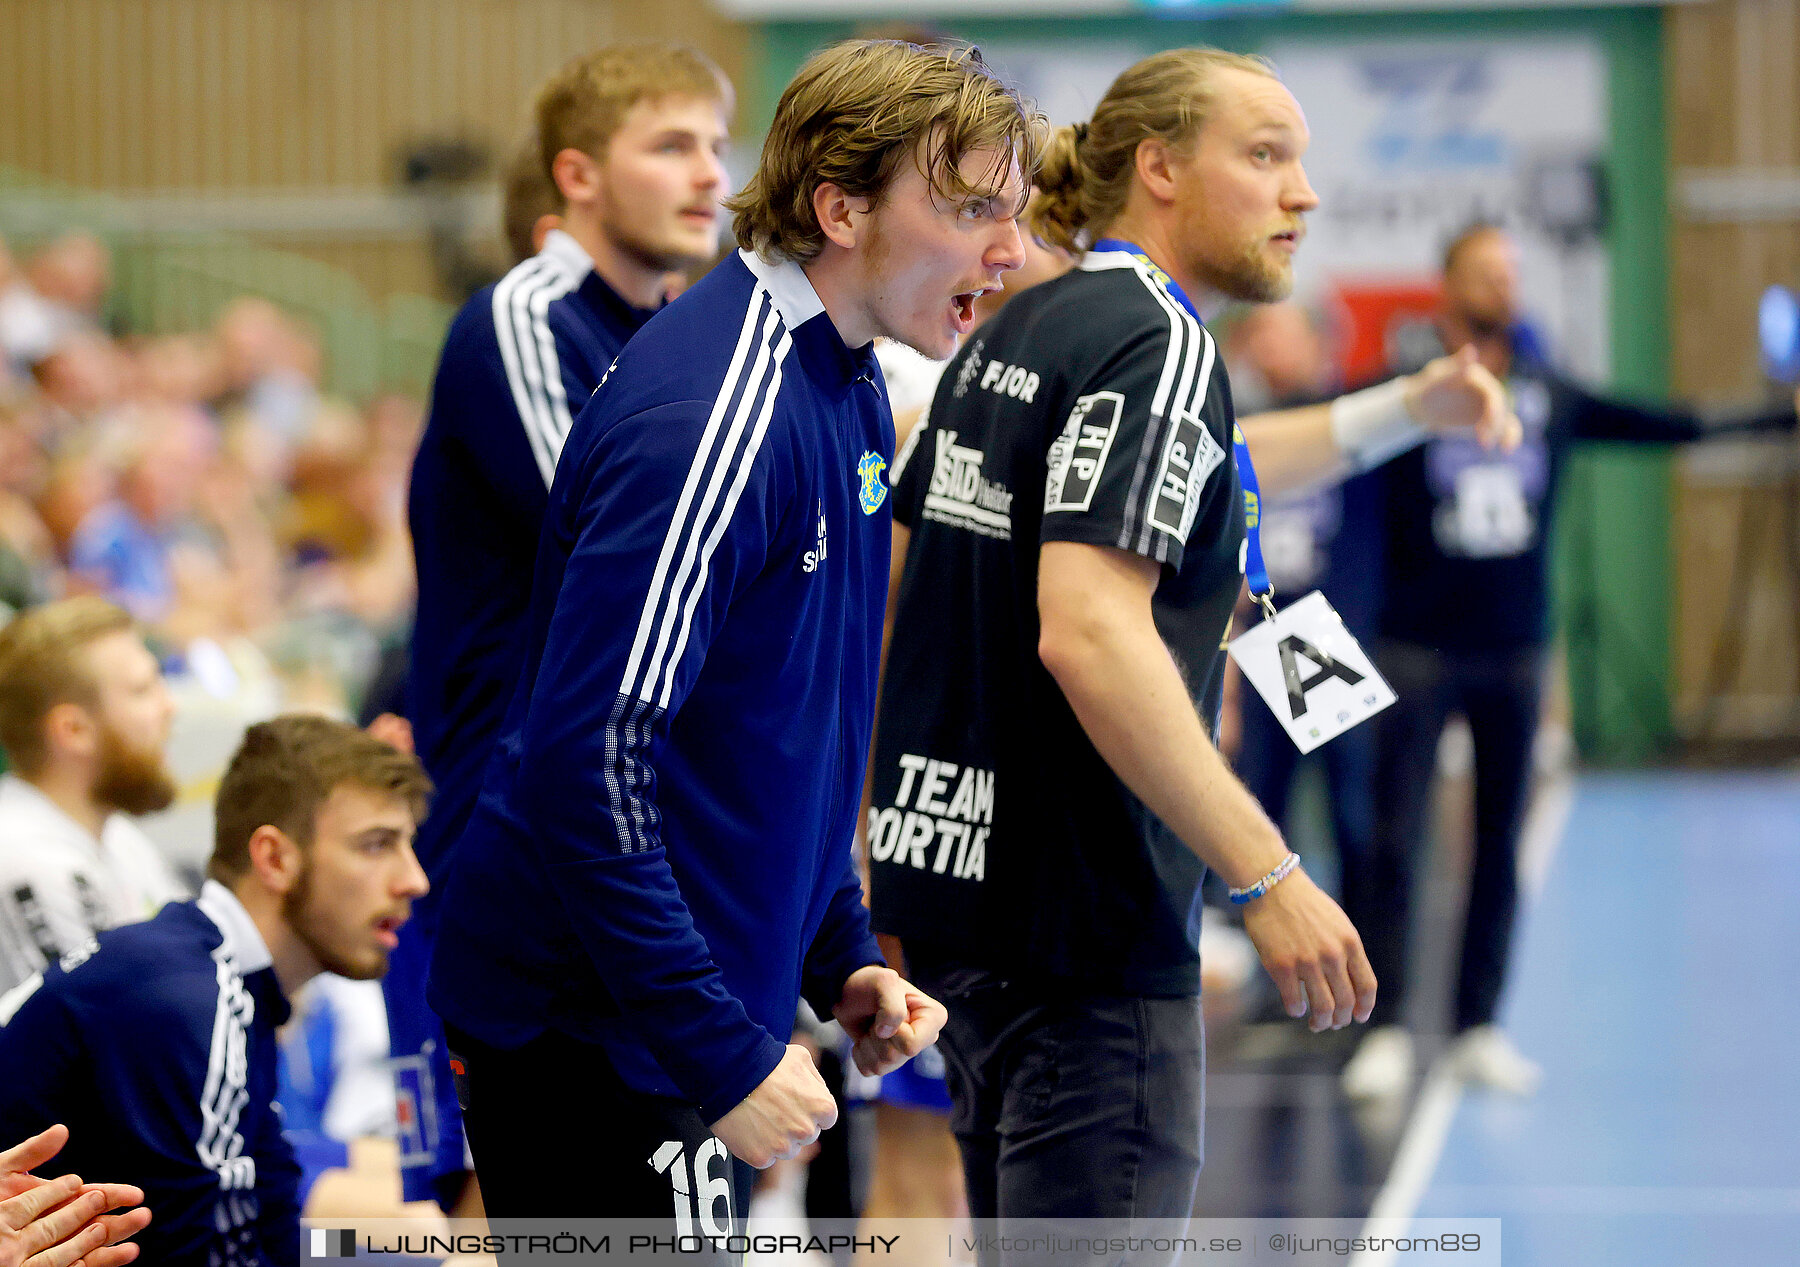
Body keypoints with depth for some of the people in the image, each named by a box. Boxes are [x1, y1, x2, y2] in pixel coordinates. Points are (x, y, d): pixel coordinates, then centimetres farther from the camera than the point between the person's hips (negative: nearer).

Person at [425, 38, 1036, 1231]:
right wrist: (724, 1052, -24)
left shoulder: (849, 393, 10)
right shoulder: (713, 418, -21)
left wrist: (844, 956, 13)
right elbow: (589, 762, -25)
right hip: (587, 1027, -10)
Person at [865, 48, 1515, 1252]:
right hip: (1082, 926, -10)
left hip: (958, 875, 10)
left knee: (1029, 1246, 17)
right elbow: (1088, 632, -25)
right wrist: (1269, 878, -26)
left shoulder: (1014, 335, 13)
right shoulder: (1159, 344, -14)